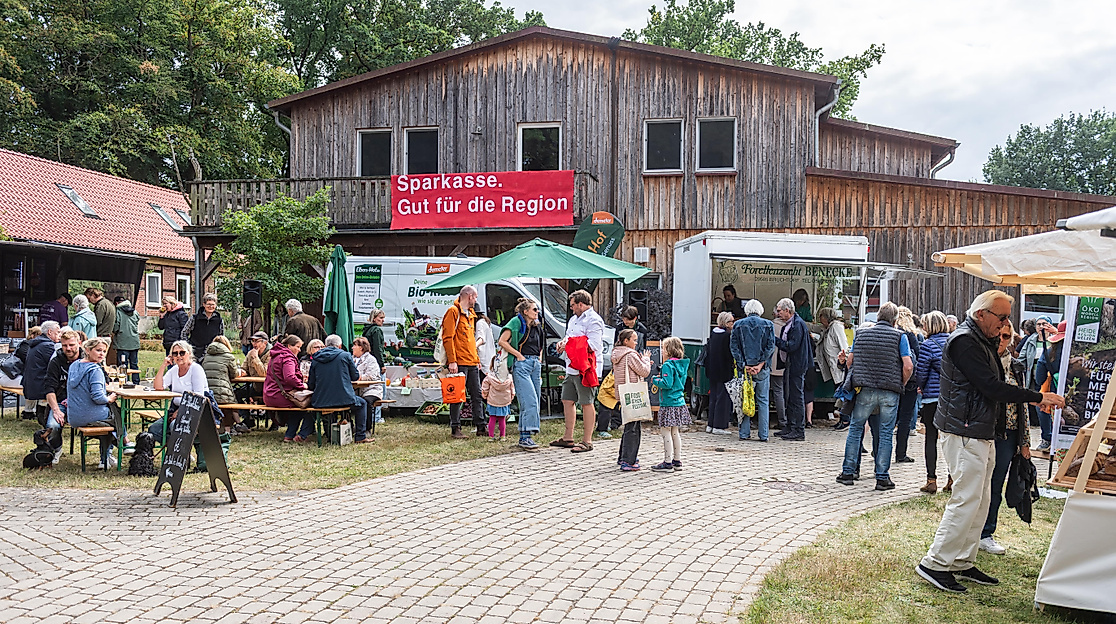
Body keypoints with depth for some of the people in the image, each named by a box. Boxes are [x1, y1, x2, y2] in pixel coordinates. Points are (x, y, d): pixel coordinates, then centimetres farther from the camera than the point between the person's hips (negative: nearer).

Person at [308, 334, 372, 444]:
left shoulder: (315, 360, 7)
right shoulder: (346, 355, -1)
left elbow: (311, 385, 8)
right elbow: (355, 376, 8)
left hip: (320, 402, 4)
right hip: (344, 400, -4)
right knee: (362, 403, 25)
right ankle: (360, 436, 18)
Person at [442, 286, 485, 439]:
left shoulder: (470, 314, 21)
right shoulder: (453, 311, -6)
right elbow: (448, 338, -13)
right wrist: (452, 361, -18)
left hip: (472, 363, 9)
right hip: (459, 363, -8)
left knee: (477, 395, 8)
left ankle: (481, 427, 13)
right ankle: (455, 428, 2)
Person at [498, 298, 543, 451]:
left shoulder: (537, 327, 18)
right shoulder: (516, 322, -5)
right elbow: (502, 342, -12)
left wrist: (539, 358, 16)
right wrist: (519, 355, -11)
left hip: (535, 364, 8)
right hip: (521, 364, -8)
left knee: (535, 402, 7)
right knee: (529, 401, -16)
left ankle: (527, 436, 15)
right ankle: (524, 438, -15)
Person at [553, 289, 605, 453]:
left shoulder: (593, 320, -12)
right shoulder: (574, 319, 19)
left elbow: (593, 345, -21)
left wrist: (569, 345, -13)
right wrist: (563, 342, 7)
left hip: (585, 369, -10)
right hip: (572, 368, 10)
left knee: (586, 403, -4)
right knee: (567, 401, 13)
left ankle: (587, 441, 2)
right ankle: (568, 438, 24)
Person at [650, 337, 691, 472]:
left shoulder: (668, 365, -16)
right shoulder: (682, 364, 11)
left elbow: (667, 384, -23)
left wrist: (655, 380, -7)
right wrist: (661, 378, 16)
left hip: (669, 404, -9)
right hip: (679, 402, 9)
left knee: (665, 431, -3)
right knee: (675, 432, 16)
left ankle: (668, 462, -1)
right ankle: (677, 461, 21)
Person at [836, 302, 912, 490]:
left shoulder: (861, 334, 8)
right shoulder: (899, 336, -1)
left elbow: (850, 360, 11)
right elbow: (908, 366, -7)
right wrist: (901, 385, 7)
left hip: (865, 390, 2)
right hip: (890, 392, -2)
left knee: (856, 428, 11)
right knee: (886, 433, 5)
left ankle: (848, 472, 12)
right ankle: (882, 478, 7)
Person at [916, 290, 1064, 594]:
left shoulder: (983, 341, 18)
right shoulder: (964, 340, -15)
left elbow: (992, 386, 18)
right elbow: (991, 387, -20)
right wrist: (1038, 397, -14)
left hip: (982, 434, 10)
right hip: (964, 434, -10)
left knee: (980, 502, 13)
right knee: (966, 501, -9)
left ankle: (962, 563, 21)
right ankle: (935, 564, -3)